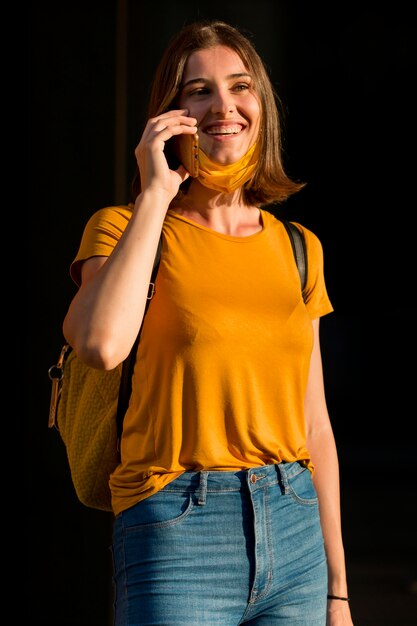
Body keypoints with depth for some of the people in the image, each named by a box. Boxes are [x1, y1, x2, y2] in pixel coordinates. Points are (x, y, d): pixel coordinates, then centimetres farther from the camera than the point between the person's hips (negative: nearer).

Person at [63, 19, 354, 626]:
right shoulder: (125, 228, 0)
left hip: (295, 530, 4)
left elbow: (315, 427, 14)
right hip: (177, 531, -4)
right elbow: (102, 344, -22)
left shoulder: (298, 249, 12)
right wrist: (154, 197, -12)